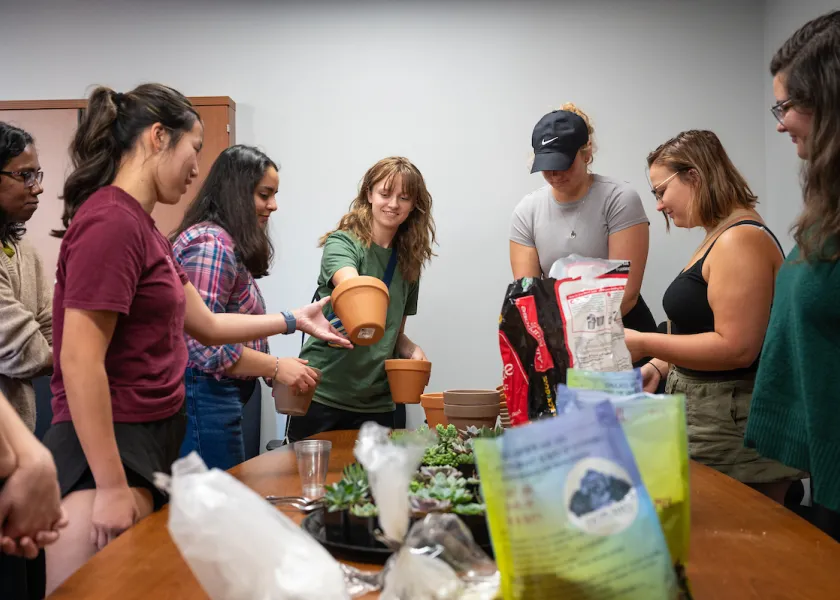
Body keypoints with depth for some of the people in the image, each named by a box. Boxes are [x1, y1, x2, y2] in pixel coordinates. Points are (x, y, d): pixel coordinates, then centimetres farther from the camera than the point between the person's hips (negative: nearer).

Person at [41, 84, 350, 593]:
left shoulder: (143, 227, 13)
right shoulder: (111, 222, -17)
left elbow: (209, 326, 20)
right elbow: (80, 363, -21)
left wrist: (294, 320, 26)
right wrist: (112, 487, -20)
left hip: (152, 440, 10)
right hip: (109, 446, -10)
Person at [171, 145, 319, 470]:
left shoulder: (230, 245, 15)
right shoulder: (211, 245, -15)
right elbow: (203, 341, -22)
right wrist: (276, 367, -14)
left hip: (218, 396, 10)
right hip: (204, 396, -10)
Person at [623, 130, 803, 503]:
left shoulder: (741, 240, -15)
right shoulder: (719, 237, 16)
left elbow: (736, 347, -22)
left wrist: (645, 344, -16)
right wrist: (659, 368, 8)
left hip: (729, 425, -9)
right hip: (704, 412, 9)